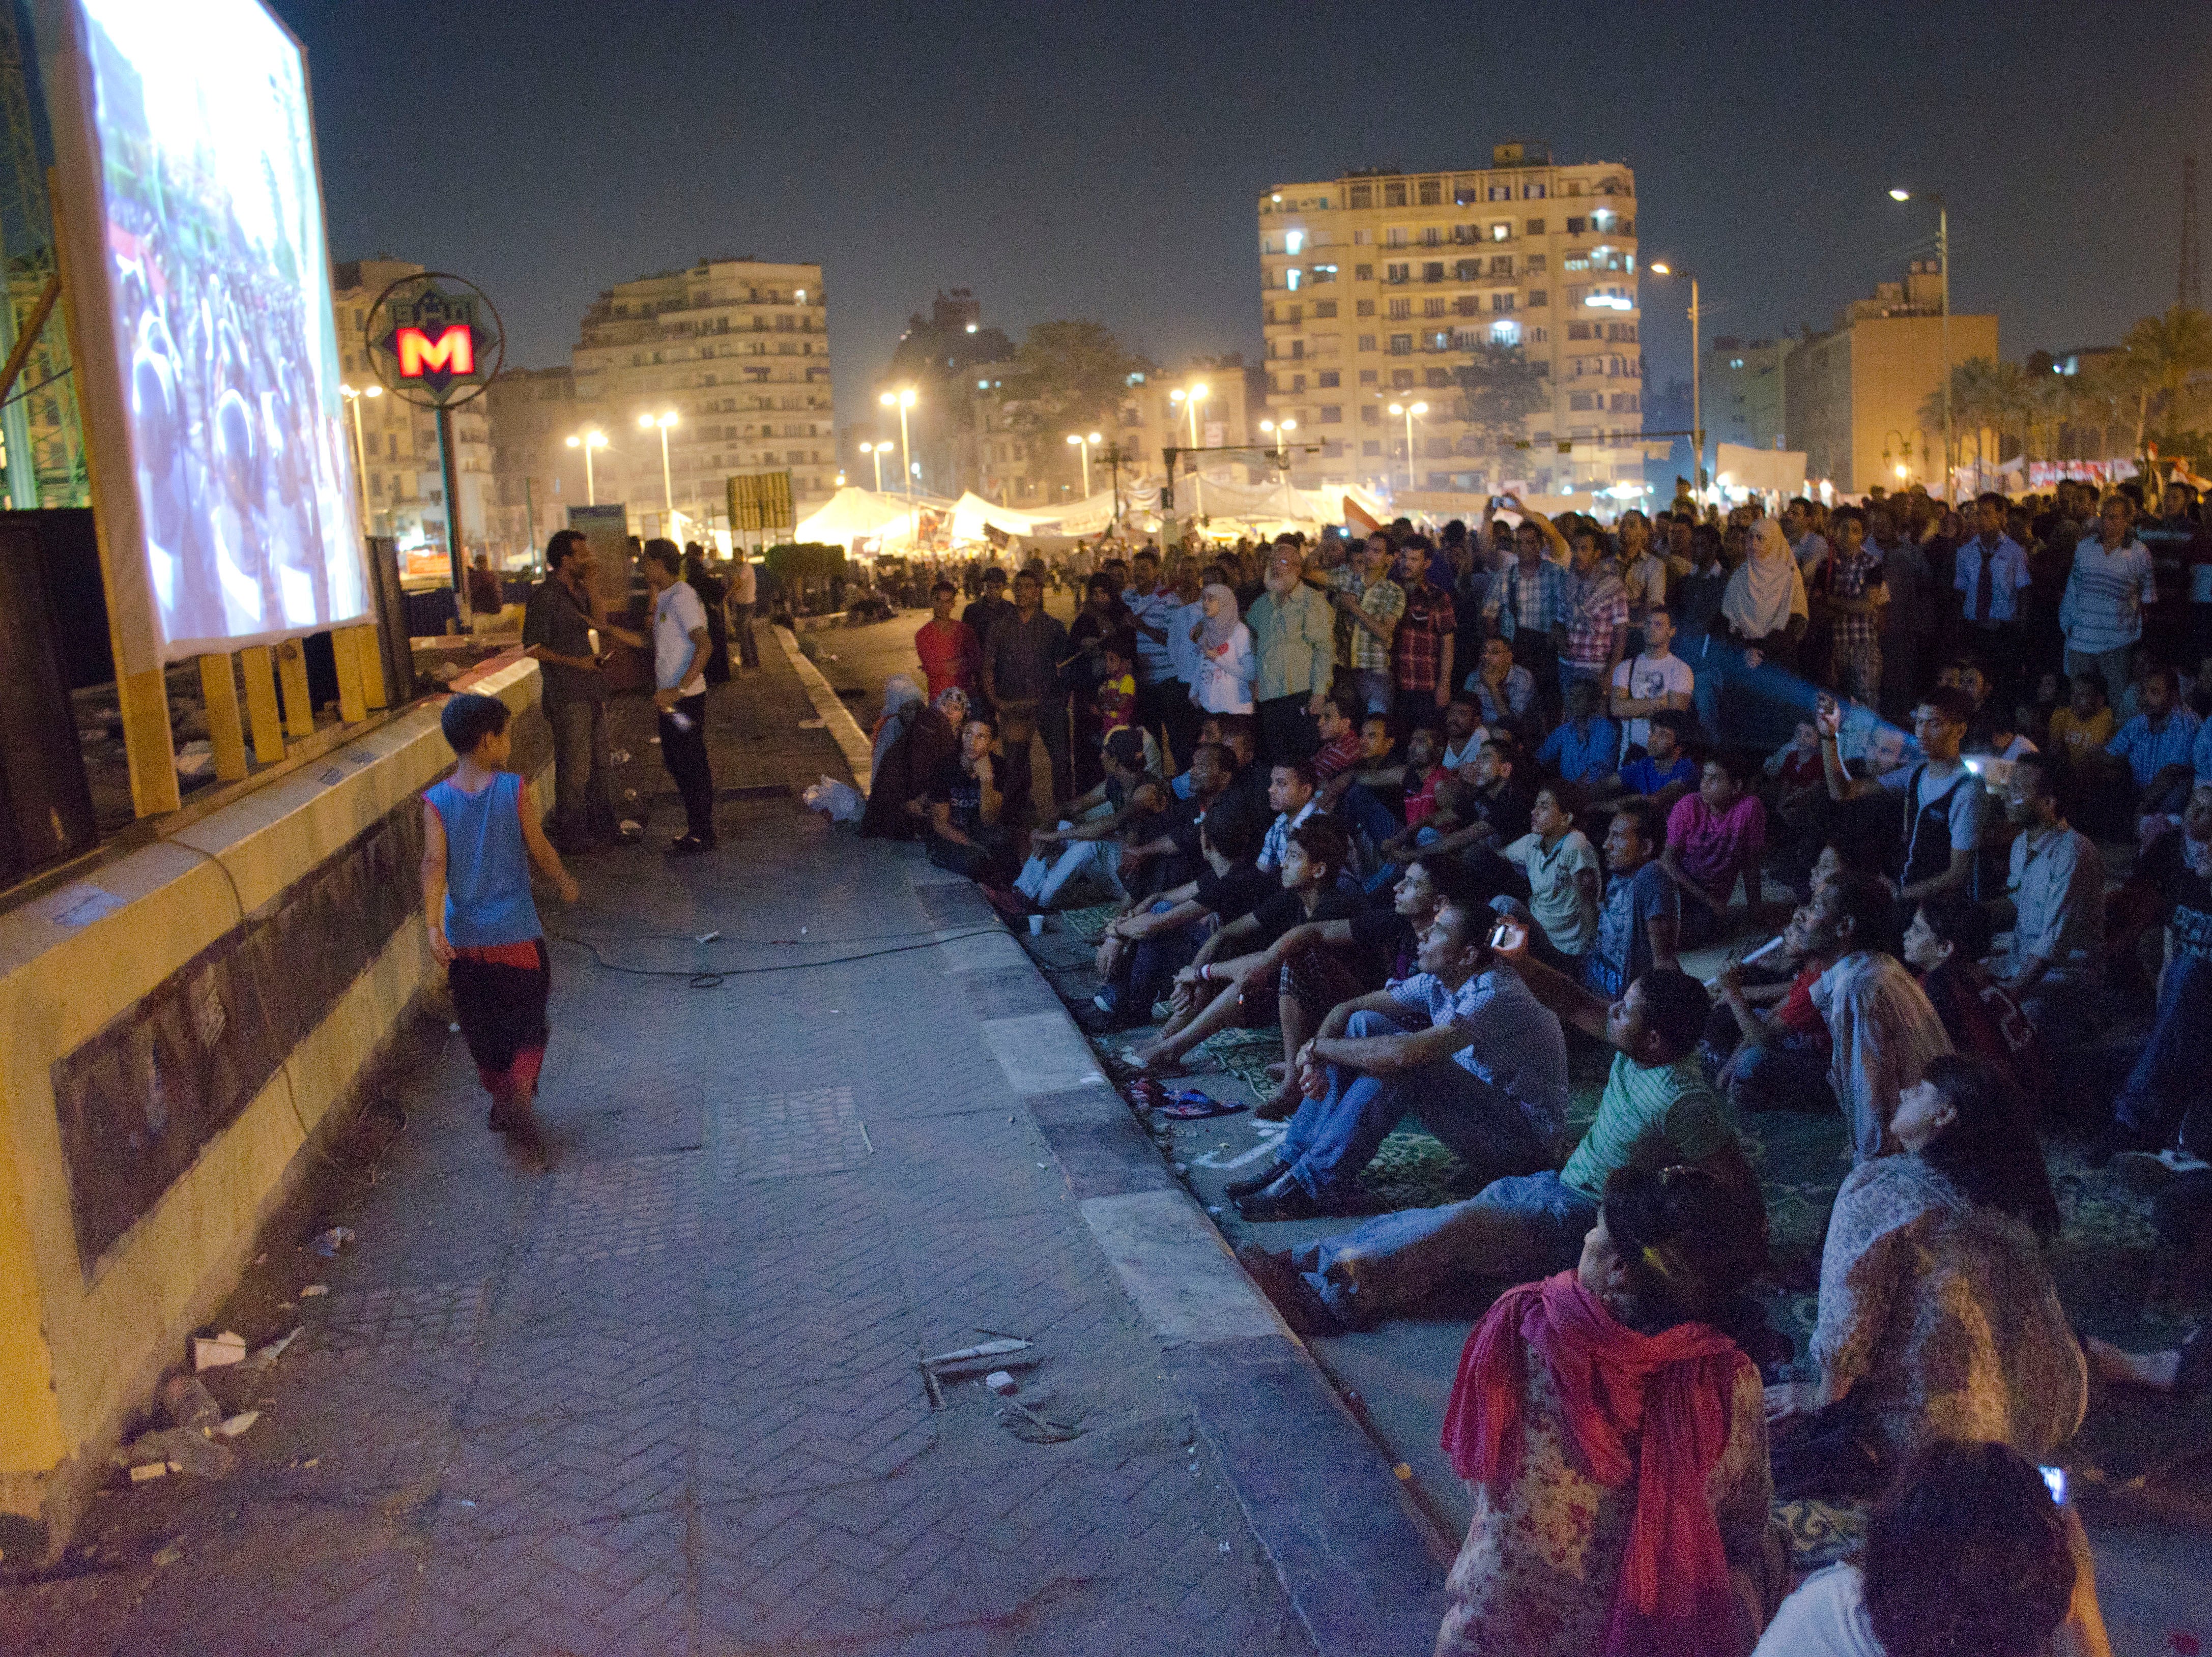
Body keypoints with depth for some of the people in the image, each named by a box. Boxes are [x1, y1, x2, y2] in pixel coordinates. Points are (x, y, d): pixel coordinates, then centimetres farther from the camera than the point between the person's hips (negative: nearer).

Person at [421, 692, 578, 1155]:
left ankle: (500, 1099, 32)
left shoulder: (436, 801, -5)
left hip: (464, 939, 3)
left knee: (481, 1027, 19)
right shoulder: (514, 788, -9)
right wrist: (564, 883, 14)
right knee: (529, 1024, 7)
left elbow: (434, 864, -15)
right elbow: (539, 849, -4)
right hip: (516, 933, -2)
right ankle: (519, 1095, -15)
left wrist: (434, 926, -20)